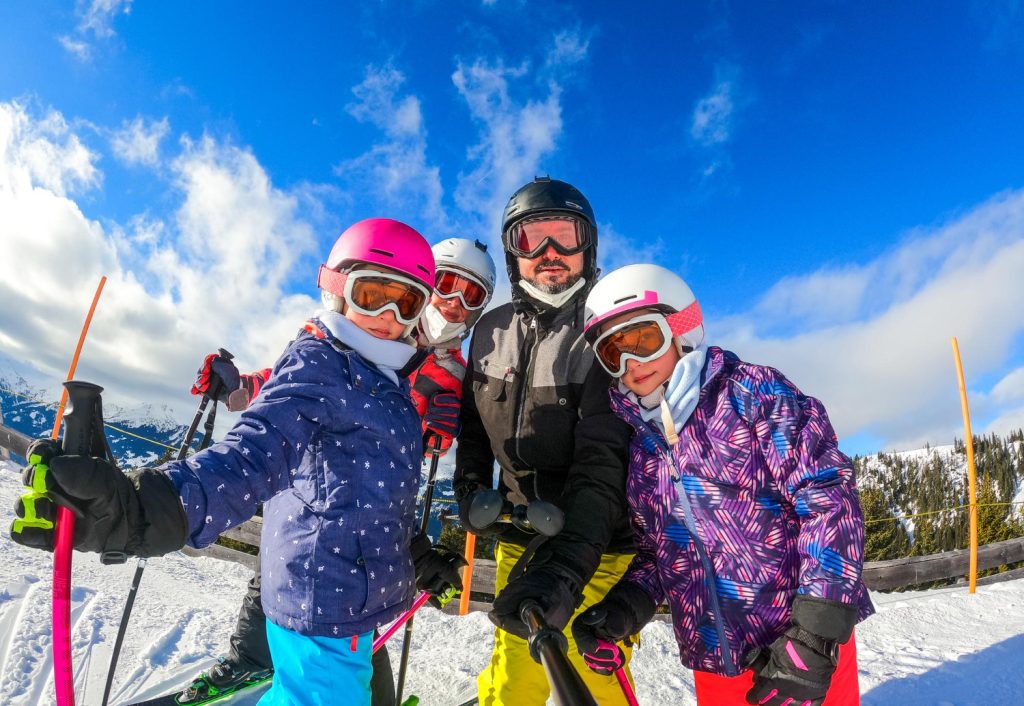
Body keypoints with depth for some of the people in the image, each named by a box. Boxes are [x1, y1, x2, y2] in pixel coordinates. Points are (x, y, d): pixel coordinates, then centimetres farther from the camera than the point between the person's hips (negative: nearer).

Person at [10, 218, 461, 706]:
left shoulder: (383, 378, 10)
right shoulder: (316, 363, -17)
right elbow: (258, 452, -35)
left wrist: (418, 552, 29)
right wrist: (147, 507, -53)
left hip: (351, 596, 9)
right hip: (327, 601, -9)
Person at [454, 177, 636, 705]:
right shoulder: (491, 331, 2)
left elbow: (603, 461, -22)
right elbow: (474, 423, 14)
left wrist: (566, 567, -31)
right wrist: (471, 491, 0)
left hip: (597, 546, -3)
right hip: (518, 538, 4)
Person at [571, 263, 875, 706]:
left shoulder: (750, 392, -10)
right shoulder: (635, 446, 4)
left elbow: (829, 499, -15)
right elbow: (653, 549, 10)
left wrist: (814, 637, -18)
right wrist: (624, 607, -8)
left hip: (803, 644, -4)